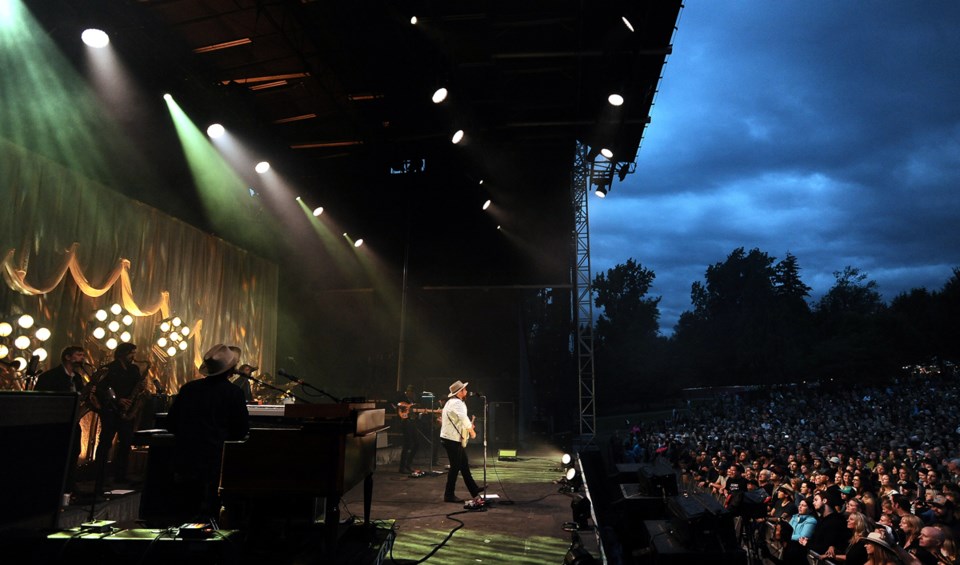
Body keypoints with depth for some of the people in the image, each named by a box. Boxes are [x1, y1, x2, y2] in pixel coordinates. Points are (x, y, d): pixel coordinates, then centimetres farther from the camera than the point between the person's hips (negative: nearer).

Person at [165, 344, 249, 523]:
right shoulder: (234, 392, -11)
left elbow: (171, 424, 7)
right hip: (214, 462, -4)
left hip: (184, 463, 4)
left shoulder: (188, 388, 0)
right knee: (207, 519, 10)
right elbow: (242, 431, -6)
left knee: (186, 514, 21)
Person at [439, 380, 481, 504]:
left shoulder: (452, 402, 16)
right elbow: (463, 417, -31)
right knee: (455, 467, -1)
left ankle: (474, 490, 21)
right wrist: (471, 430, -17)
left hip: (453, 439, 10)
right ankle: (449, 495, 8)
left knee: (464, 465, 14)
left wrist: (469, 426, 10)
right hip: (452, 440, -10)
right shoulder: (457, 403, -18)